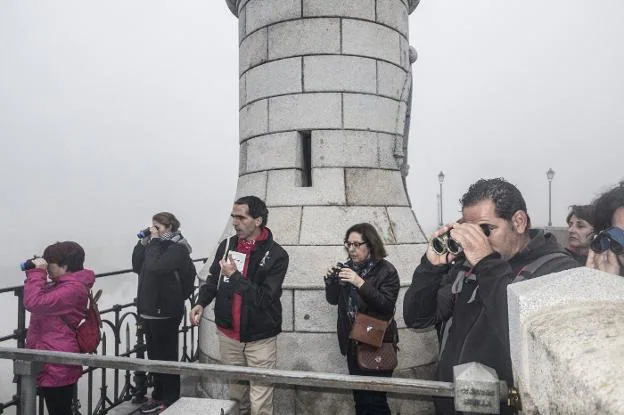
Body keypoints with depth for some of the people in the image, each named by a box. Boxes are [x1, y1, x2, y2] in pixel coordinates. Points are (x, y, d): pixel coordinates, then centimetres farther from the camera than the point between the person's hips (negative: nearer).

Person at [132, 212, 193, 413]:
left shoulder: (178, 247, -13)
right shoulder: (157, 244, 12)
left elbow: (155, 267, -26)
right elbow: (137, 267, 9)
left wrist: (154, 241, -17)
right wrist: (143, 242, 0)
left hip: (165, 311, -8)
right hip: (149, 309, 8)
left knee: (166, 356, 3)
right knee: (154, 355, 17)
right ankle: (159, 395, 31)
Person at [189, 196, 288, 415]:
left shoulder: (276, 255, -14)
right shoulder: (226, 245, 0)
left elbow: (265, 298, -19)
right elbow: (213, 279, 14)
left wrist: (235, 275, -20)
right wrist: (201, 302, -3)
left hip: (259, 339, -4)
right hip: (228, 335, 4)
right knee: (236, 394, 19)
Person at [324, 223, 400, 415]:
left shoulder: (386, 270, -10)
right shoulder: (348, 267, 6)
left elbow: (387, 305, -21)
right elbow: (333, 299, 8)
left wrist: (360, 283, -30)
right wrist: (331, 279, -11)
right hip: (353, 343, 5)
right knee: (359, 397, 16)